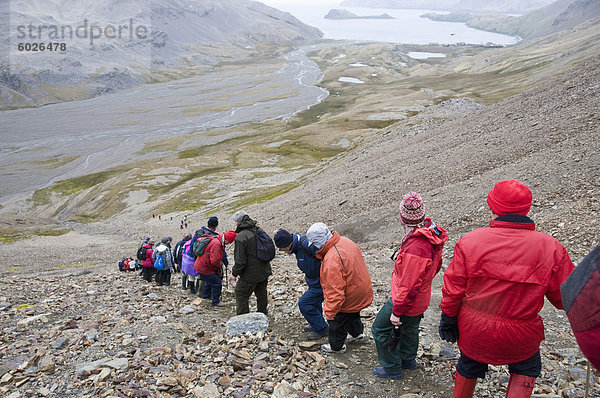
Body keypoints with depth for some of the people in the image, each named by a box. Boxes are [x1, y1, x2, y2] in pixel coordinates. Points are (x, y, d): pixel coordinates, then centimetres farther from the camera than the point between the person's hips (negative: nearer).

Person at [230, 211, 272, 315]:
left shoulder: (241, 237, -23)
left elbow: (240, 261, -22)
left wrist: (234, 273, -6)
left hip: (250, 275, -8)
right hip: (264, 271, 8)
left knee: (241, 295, 9)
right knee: (261, 293, 26)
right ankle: (262, 313, 43)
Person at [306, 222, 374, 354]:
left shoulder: (332, 261, -39)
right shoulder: (344, 241, -10)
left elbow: (335, 292, -33)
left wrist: (329, 311, -20)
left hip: (350, 298, -8)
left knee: (337, 321, 17)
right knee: (352, 315, 33)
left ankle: (336, 346, 38)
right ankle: (357, 334, 57)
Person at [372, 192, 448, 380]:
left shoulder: (415, 247, -37)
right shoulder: (432, 234, -7)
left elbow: (409, 285, -31)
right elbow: (436, 265, 9)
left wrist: (397, 311, -21)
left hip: (407, 300, -9)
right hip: (420, 299, 9)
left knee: (380, 329, 10)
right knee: (409, 328, 30)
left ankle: (392, 369, 25)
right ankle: (408, 360, 52)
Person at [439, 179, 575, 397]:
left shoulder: (470, 241, -16)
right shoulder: (550, 248, -17)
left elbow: (453, 288, -9)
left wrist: (448, 318, 6)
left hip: (473, 330, 1)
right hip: (519, 337, -1)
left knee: (468, 368, 28)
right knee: (526, 369, 30)